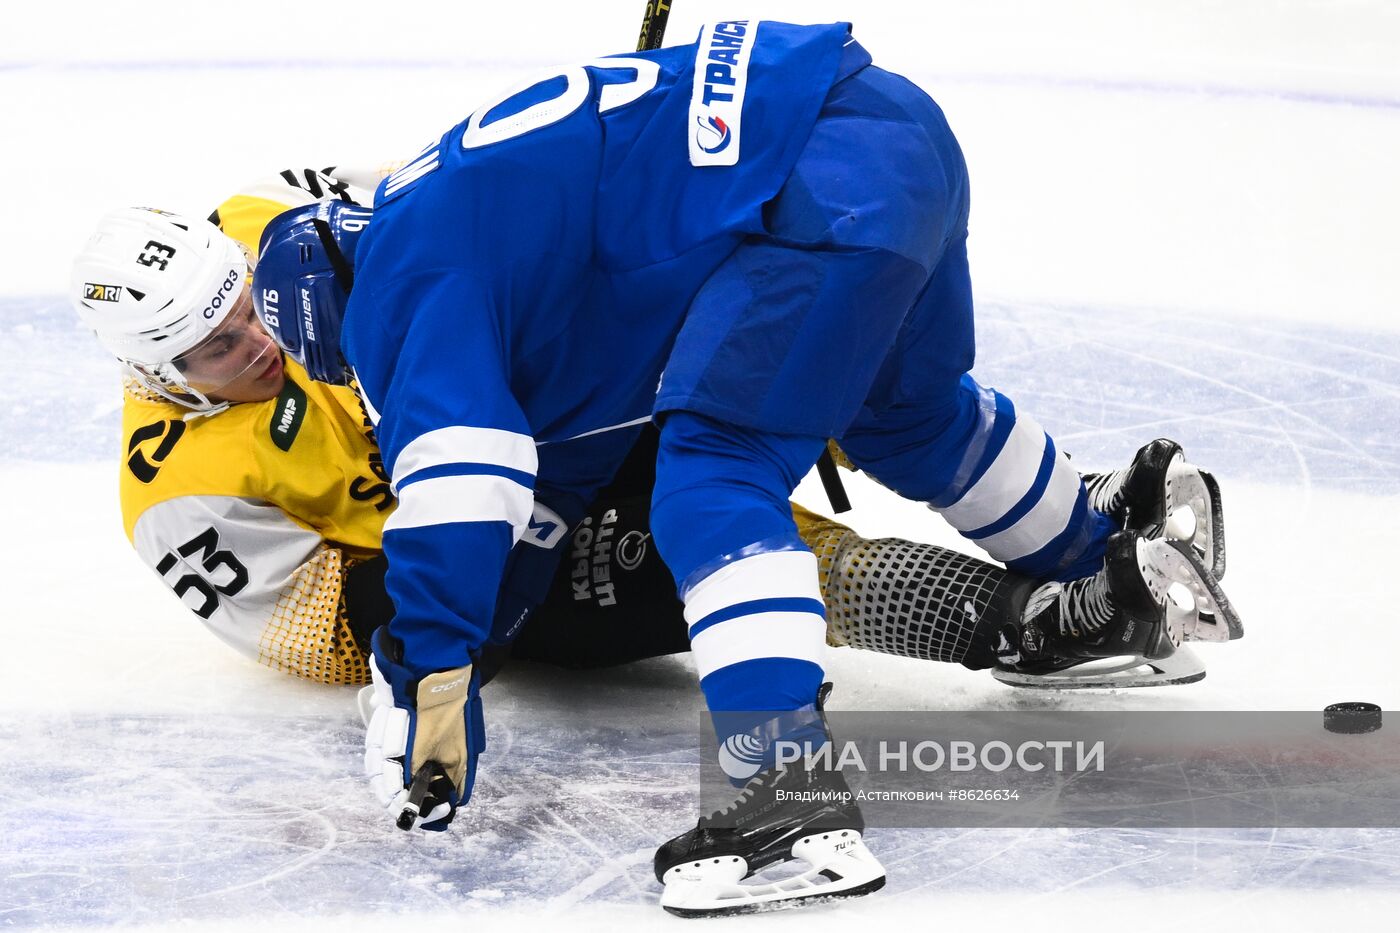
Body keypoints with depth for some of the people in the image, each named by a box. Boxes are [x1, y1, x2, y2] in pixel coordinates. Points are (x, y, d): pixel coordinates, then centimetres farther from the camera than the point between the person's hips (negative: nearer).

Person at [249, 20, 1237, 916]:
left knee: (715, 472, -12)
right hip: (909, 129, 11)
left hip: (833, 187, -11)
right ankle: (1122, 575, 53)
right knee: (910, 416, 32)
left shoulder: (398, 280, -3)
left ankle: (793, 794, -24)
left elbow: (459, 476, -15)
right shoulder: (441, 201, 26)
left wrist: (429, 678, -13)